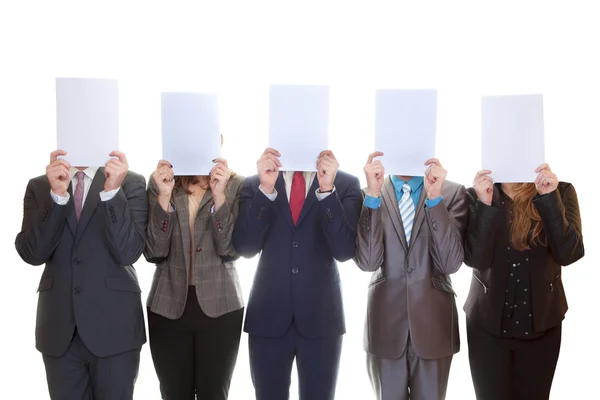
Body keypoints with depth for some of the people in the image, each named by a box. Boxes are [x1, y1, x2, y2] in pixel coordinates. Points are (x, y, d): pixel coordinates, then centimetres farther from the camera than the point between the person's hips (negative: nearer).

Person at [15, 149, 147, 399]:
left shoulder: (131, 182, -2)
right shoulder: (39, 186, 5)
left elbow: (128, 253, -13)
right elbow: (32, 254, -7)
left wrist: (112, 190, -23)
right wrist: (56, 194, -18)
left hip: (114, 326, -2)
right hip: (59, 329, 2)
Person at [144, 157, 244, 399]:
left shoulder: (235, 184, -1)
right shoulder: (159, 183, 2)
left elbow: (230, 250, -9)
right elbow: (154, 253, -5)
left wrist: (219, 196, -19)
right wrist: (164, 197, -16)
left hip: (219, 307, -1)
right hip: (169, 306, 1)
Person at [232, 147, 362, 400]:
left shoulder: (346, 184, -2)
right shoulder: (254, 185, 2)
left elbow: (345, 251, -12)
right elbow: (245, 248, -9)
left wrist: (327, 190, -22)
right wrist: (266, 189, -19)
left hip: (320, 316, -1)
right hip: (268, 315, 1)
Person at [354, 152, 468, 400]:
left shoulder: (453, 192, -3)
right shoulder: (368, 192, -1)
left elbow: (450, 264, -13)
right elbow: (367, 261, -13)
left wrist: (435, 197, -19)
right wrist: (373, 194, -19)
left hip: (433, 322, 0)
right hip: (385, 323, 1)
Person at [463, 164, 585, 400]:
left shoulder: (561, 191, -4)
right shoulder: (476, 195, -6)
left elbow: (569, 254, -15)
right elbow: (475, 259, -16)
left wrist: (549, 199, -22)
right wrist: (486, 205, -25)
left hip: (542, 321, 1)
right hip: (488, 321, -1)